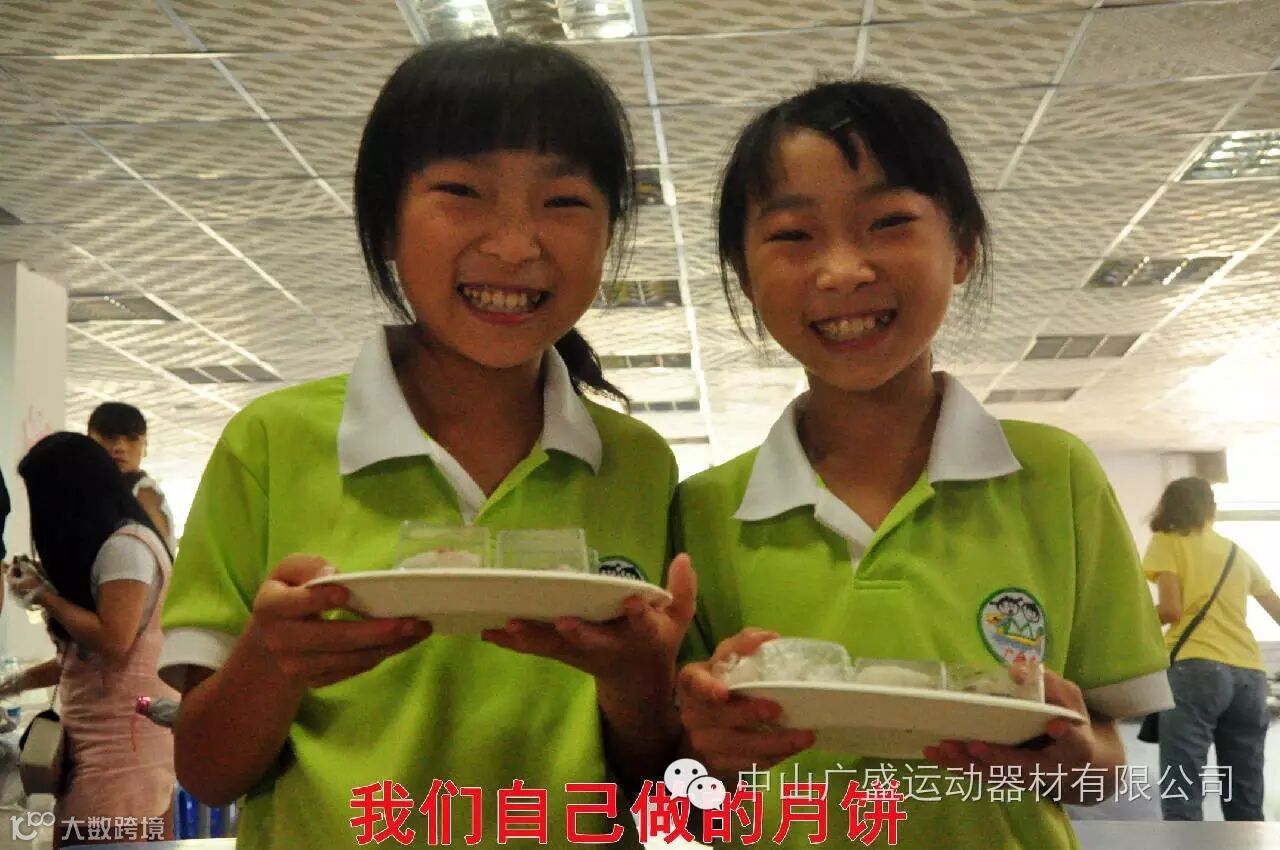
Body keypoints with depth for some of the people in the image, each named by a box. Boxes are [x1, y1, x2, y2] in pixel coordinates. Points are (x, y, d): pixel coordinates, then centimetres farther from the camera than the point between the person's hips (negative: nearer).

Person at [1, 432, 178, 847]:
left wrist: (46, 594, -6)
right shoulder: (104, 550, 20)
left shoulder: (126, 546, -9)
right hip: (101, 738, 9)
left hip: (122, 738, -9)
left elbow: (111, 642, -17)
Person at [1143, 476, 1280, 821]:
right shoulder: (1239, 554, 22)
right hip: (1249, 674, 6)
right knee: (1246, 806, 11)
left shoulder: (1166, 542, 8)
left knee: (1181, 798, -9)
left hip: (1196, 669, -5)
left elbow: (1171, 609, -5)